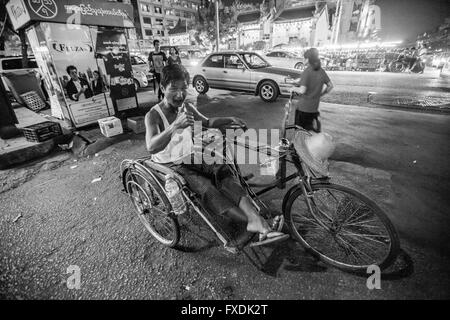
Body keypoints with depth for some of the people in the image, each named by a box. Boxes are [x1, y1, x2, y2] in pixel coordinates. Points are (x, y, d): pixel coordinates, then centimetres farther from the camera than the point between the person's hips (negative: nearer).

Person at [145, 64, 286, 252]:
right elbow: (151, 147, -34)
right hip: (170, 166, -5)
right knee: (205, 187, -33)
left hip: (191, 158, 5)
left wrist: (230, 120, 3)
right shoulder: (154, 115, -16)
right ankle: (254, 222, -39)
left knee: (222, 170, -25)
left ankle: (258, 221, -39)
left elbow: (207, 123, 19)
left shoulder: (187, 107, 3)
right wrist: (175, 126, -51)